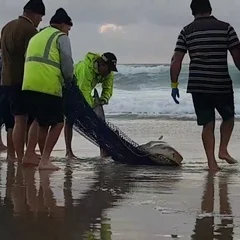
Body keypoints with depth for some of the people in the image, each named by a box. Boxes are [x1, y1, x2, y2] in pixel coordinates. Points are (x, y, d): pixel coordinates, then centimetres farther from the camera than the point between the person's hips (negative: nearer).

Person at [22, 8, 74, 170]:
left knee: (43, 122, 20)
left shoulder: (36, 37, 26)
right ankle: (44, 160, -7)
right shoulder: (61, 37, 4)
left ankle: (29, 155, 15)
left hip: (29, 85, 7)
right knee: (58, 123, 1)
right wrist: (68, 80, 15)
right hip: (49, 86, -7)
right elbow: (67, 64, -4)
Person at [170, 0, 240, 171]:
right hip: (222, 85, -1)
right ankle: (223, 149, 7)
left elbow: (176, 61, 0)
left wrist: (174, 85, 5)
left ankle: (212, 162, 6)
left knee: (208, 124, 9)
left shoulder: (187, 31, 4)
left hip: (198, 86, 2)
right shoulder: (225, 28, 0)